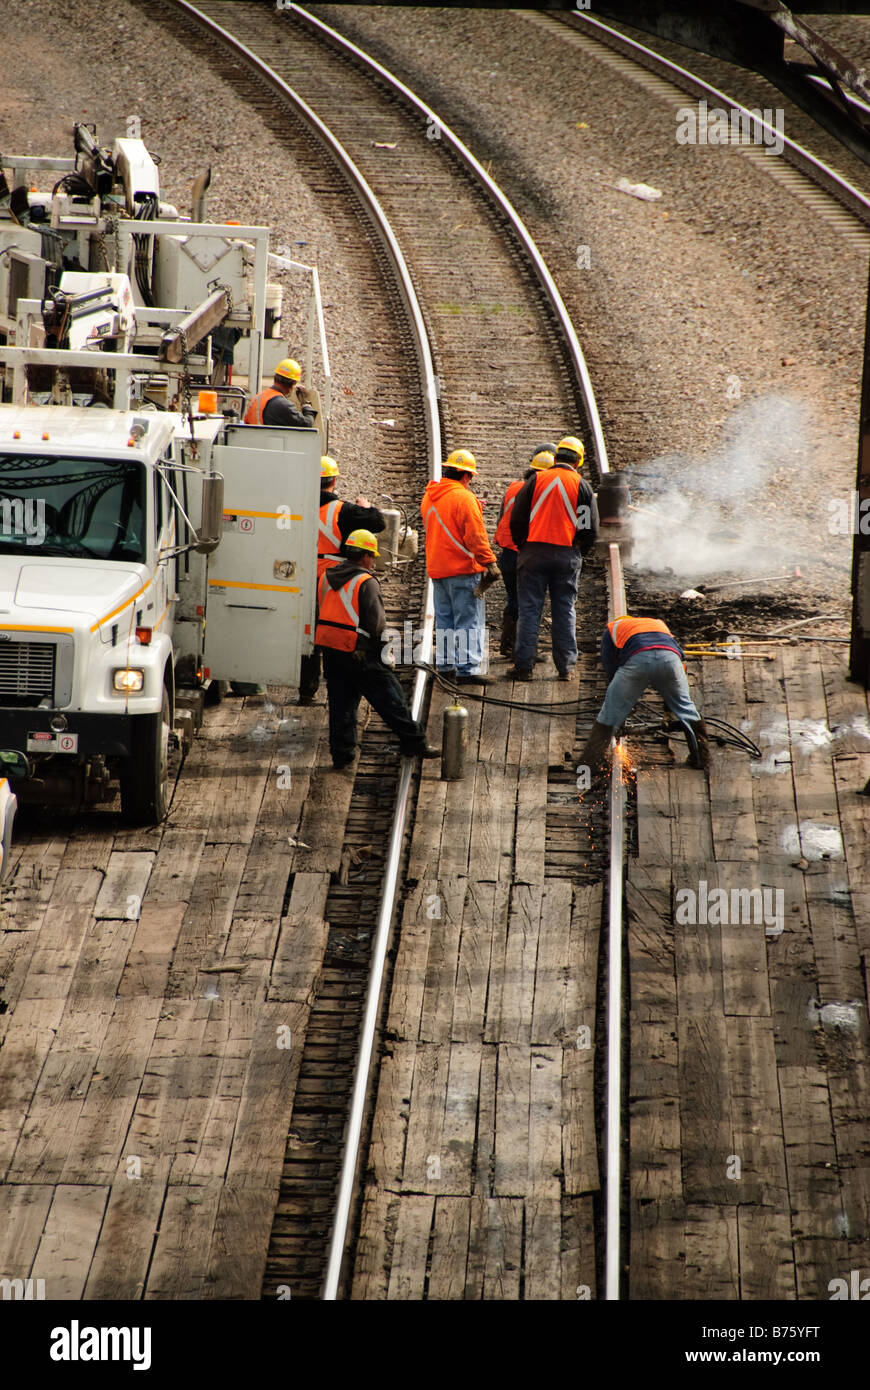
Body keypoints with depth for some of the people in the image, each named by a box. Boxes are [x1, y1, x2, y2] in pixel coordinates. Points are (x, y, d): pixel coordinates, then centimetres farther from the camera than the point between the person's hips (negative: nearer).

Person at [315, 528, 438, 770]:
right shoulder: (366, 583, -12)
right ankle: (414, 743, 7)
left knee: (341, 703, 12)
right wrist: (386, 649, -1)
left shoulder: (326, 578, 10)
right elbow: (376, 623, -14)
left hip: (329, 650, 7)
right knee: (390, 699, 2)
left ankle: (342, 754, 11)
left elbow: (319, 614, 16)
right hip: (359, 654, -7)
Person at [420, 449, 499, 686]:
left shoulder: (429, 497, 11)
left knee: (444, 619, 16)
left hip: (436, 568, 8)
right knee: (469, 620, -6)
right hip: (462, 568, -8)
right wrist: (489, 562, -15)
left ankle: (446, 664, 19)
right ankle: (468, 668, -10)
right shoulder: (463, 497, -15)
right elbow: (476, 535, -18)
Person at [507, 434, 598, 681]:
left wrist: (522, 545, 16)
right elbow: (590, 528, 4)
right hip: (568, 555, 1)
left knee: (529, 609, 2)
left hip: (534, 551, 0)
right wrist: (579, 553, 17)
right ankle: (566, 666, 7)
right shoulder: (581, 487, 2)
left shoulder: (536, 481, 1)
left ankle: (523, 665, -3)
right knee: (565, 611, 8)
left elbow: (516, 519, 3)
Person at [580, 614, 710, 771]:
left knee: (611, 710, 11)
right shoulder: (658, 623, 45)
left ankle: (592, 759, 13)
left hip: (637, 658, -2)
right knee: (684, 705, 21)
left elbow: (610, 668, 29)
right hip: (670, 656, 2)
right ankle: (701, 757, 24)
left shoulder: (611, 629, 37)